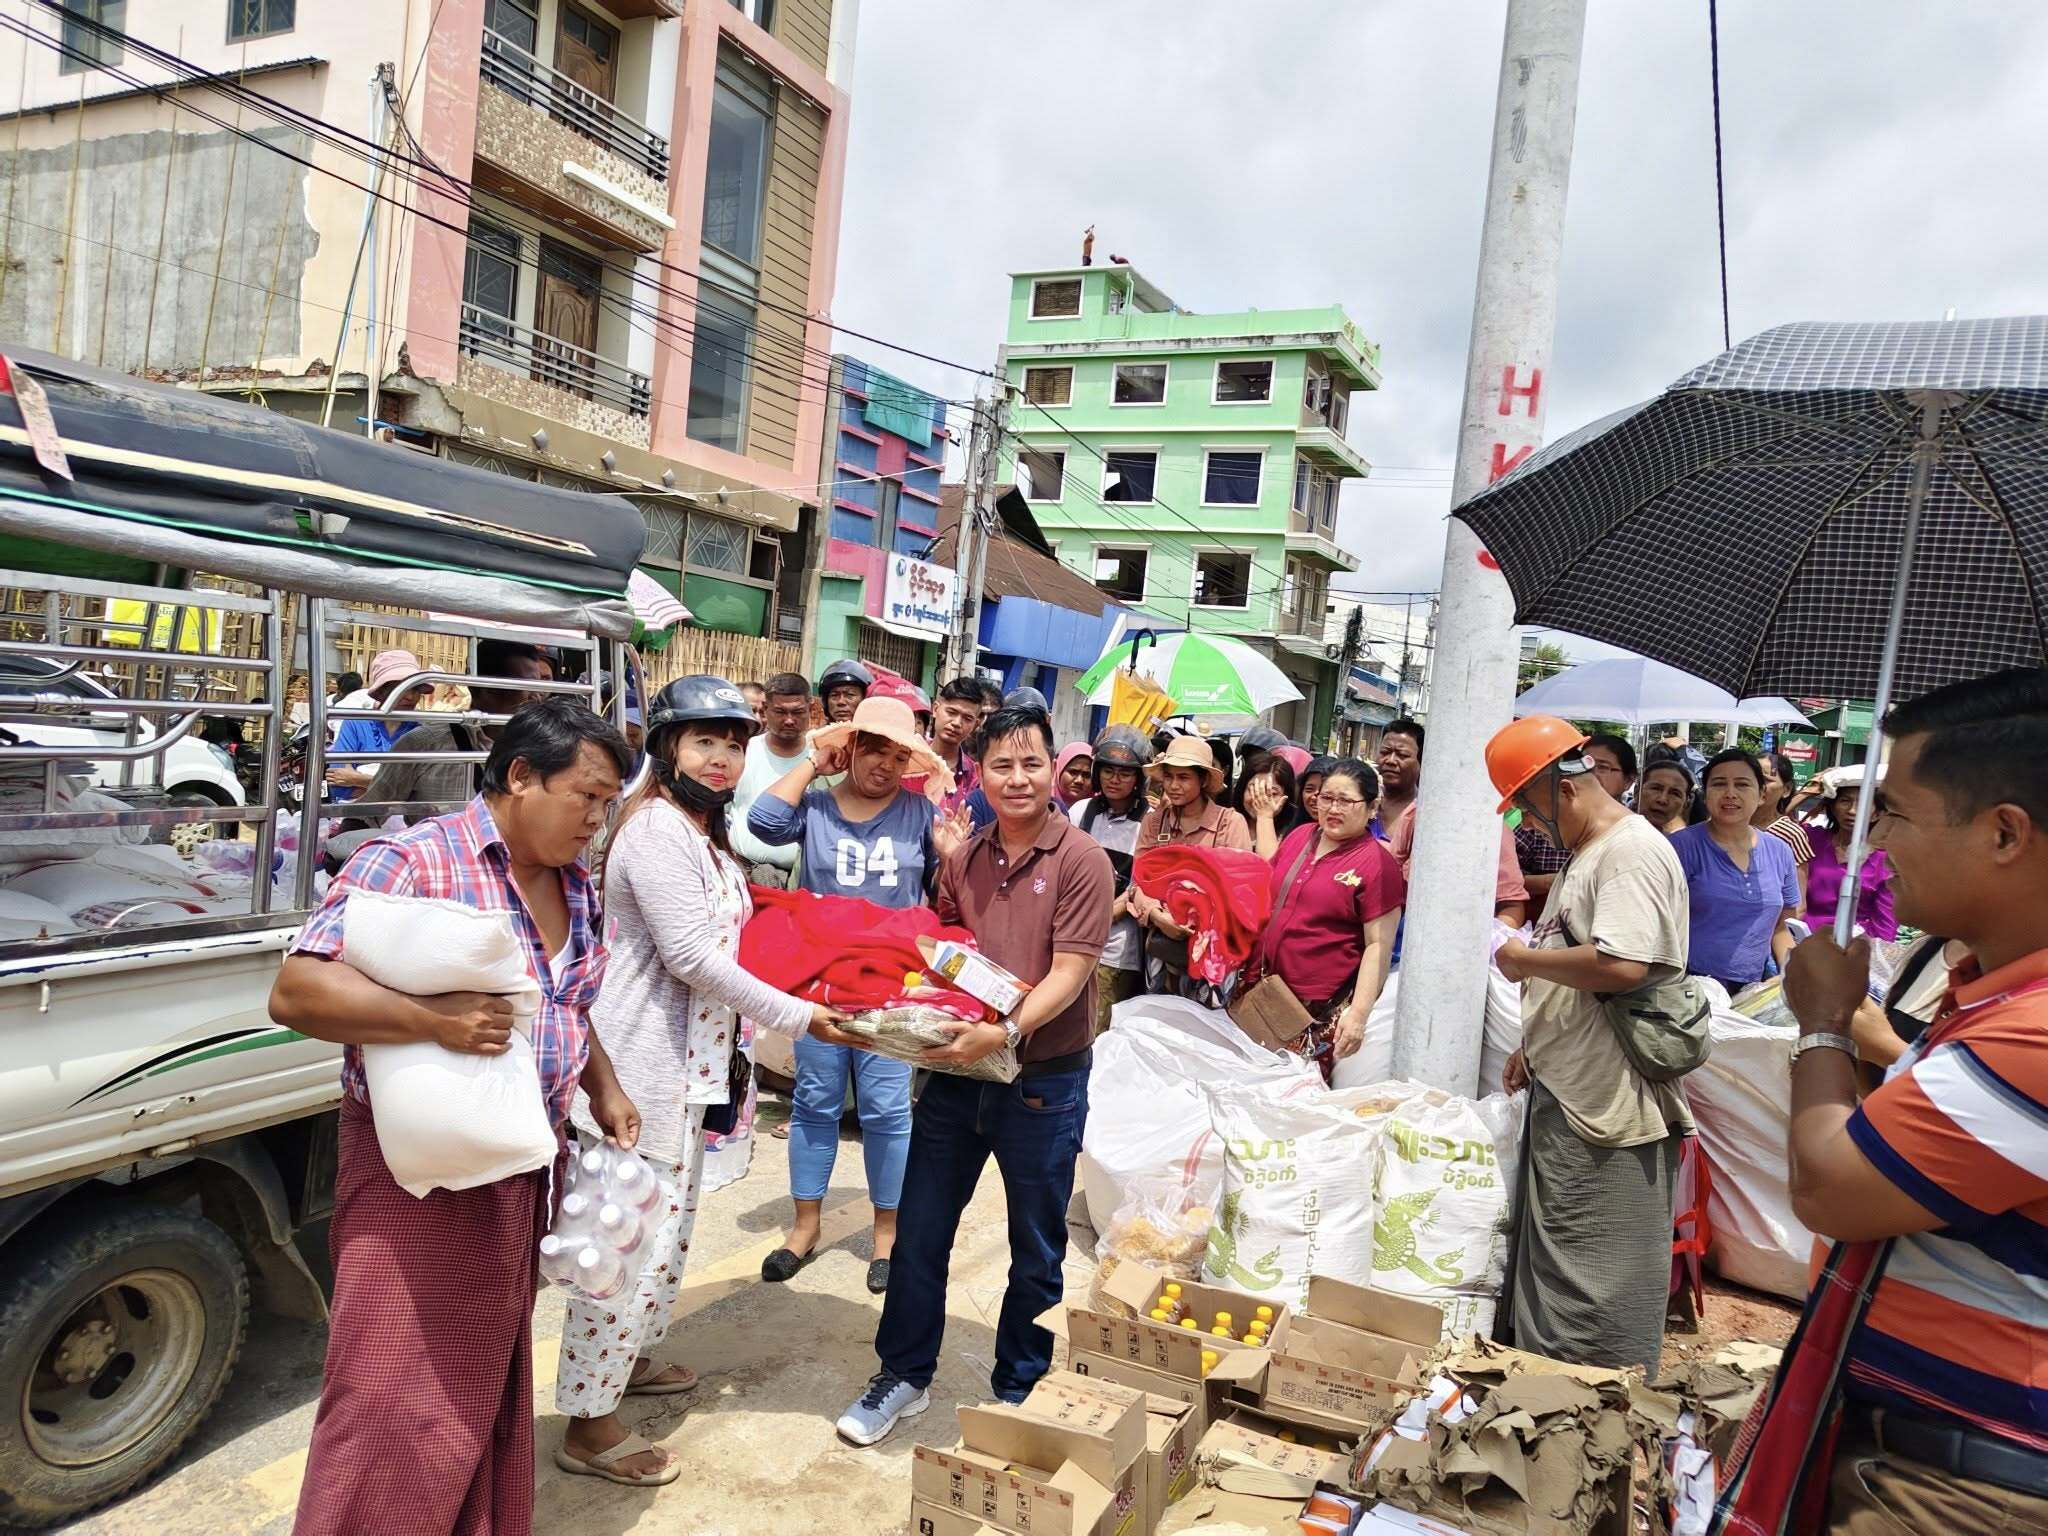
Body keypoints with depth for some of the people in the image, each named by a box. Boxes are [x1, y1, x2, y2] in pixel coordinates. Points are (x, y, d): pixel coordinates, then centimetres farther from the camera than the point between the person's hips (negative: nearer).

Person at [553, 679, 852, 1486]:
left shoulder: (703, 833, 15)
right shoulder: (657, 829, -18)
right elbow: (691, 955, -22)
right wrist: (794, 1016, -16)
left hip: (684, 1062, 10)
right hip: (642, 1063, -10)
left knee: (668, 1224, 21)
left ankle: (629, 1358, 39)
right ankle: (589, 1424, 9)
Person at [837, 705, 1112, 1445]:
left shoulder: (1081, 861, -12)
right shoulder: (962, 862, 4)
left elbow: (1069, 973, -18)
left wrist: (1006, 1032, -31)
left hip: (1044, 1083, -4)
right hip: (956, 1072, 5)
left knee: (1036, 1255, 13)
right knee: (919, 1234, 12)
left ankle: (1017, 1392, 33)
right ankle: (904, 1376, 32)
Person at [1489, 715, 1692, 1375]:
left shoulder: (1635, 852, -17)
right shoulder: (1586, 855, 16)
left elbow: (1621, 966, -30)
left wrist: (1524, 960, -15)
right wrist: (1536, 1048, 19)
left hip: (1608, 1117, -11)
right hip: (1562, 1098, 11)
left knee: (1599, 1302, -1)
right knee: (1546, 1277, 19)